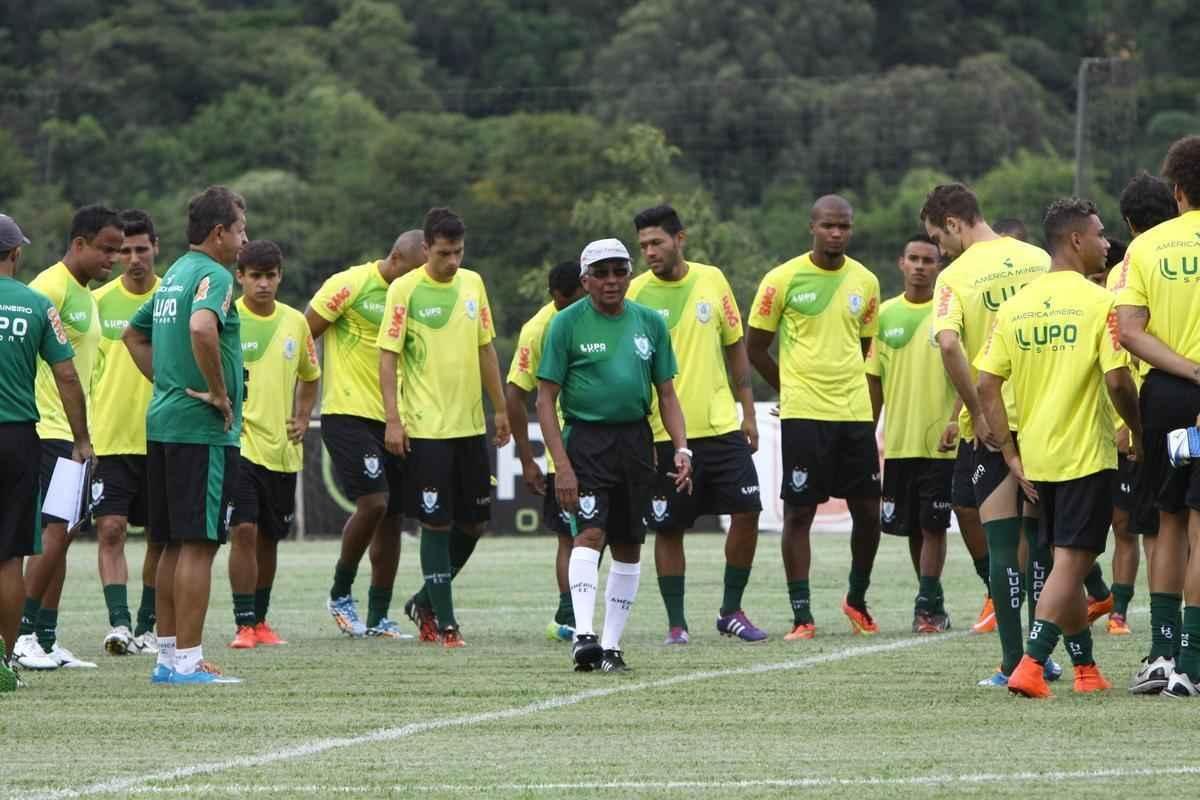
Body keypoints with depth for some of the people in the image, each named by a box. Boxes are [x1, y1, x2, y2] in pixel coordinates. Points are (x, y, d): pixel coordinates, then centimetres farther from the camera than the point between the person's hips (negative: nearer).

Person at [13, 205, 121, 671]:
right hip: (47, 432, -10)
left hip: (72, 434, 10)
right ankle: (23, 634, -7)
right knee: (55, 533, -13)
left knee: (62, 536, 8)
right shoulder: (51, 288, -13)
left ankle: (47, 640, 11)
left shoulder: (86, 296, 17)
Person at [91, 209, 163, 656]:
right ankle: (118, 624, -16)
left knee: (161, 537, 5)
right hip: (110, 438, -1)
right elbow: (82, 372, 7)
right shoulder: (98, 302, 3)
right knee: (111, 529, -12)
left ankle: (146, 627, 16)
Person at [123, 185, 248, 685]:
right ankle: (187, 660, -8)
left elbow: (134, 334, 28)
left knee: (175, 545, 12)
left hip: (163, 422, 9)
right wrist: (218, 391, -20)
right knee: (200, 544, -7)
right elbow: (201, 328, -32)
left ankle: (168, 656, 15)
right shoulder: (214, 275, -12)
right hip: (203, 429, -9)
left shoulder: (174, 274, 17)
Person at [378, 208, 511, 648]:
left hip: (470, 424, 6)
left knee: (475, 521, 9)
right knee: (437, 523, -5)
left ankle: (426, 601, 26)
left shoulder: (472, 283, 7)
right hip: (425, 427, -6)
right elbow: (388, 356, -8)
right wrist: (393, 420, -14)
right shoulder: (404, 290, -8)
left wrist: (500, 408, 15)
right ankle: (445, 621, 2)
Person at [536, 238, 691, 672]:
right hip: (586, 438, -5)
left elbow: (667, 395, 14)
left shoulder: (649, 323, 8)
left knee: (629, 546, 6)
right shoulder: (567, 323, -3)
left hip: (635, 439, 5)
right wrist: (562, 465, -13)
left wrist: (681, 449, 0)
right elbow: (546, 400, -4)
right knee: (590, 533, -20)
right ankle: (583, 636, -26)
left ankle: (611, 644, 14)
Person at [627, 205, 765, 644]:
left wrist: (748, 412, 9)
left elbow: (735, 347, 12)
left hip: (721, 425, 2)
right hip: (665, 431, -2)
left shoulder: (711, 280, 3)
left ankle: (731, 612, 12)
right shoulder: (636, 293, -4)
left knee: (747, 511, -2)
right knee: (668, 528, 1)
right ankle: (676, 622, 11)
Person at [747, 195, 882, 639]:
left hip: (856, 413, 4)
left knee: (868, 511, 6)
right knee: (799, 511, -4)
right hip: (803, 416, -4)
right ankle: (801, 615, -1)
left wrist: (852, 391, 14)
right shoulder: (783, 280, -5)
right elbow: (755, 348, 3)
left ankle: (857, 599, 26)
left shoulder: (865, 282, 7)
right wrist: (793, 390, 5)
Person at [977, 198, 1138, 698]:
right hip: (1087, 453, -6)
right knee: (1071, 563, -6)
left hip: (1035, 457, 6)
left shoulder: (1014, 307, 6)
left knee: (1067, 562, 17)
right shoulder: (1099, 302, -10)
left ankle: (1085, 669, 23)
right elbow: (1117, 379, -16)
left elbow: (986, 387, 3)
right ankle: (1031, 665, -19)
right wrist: (1138, 432, 1)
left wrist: (1013, 458, 6)